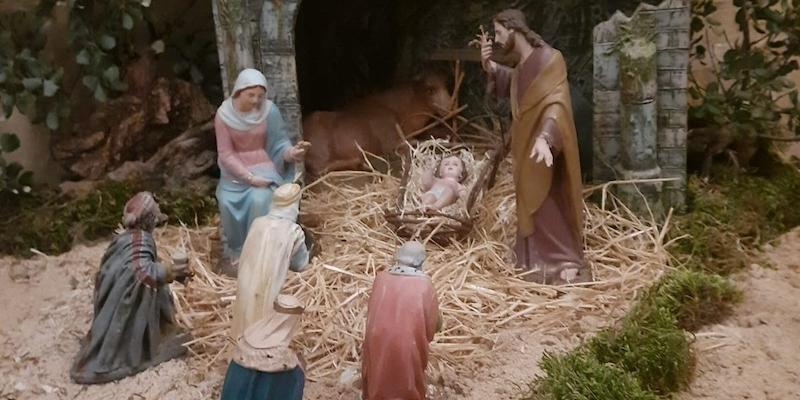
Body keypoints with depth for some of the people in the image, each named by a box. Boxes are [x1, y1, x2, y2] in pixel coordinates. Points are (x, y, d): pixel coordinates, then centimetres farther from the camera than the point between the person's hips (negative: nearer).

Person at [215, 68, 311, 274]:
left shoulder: (269, 111, -13)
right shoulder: (224, 114, -11)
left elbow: (278, 145, -7)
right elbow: (226, 154, -9)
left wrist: (292, 152, -30)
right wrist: (248, 177, -19)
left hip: (263, 167, -1)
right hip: (235, 170, 1)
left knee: (260, 199, -28)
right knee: (227, 203, -22)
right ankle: (233, 253, 3)